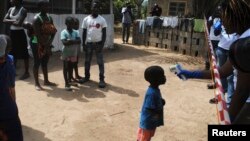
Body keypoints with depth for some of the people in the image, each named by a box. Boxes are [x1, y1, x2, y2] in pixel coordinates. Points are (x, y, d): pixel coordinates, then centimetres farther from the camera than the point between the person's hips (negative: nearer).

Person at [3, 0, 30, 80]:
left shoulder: (23, 10, -12)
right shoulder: (11, 9, 10)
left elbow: (19, 23, -21)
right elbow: (4, 20, 4)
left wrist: (10, 22, -5)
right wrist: (13, 21, -11)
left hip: (20, 33, -7)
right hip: (12, 33, 7)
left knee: (24, 54, 0)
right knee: (13, 53, 14)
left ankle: (26, 72, 9)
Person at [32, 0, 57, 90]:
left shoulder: (49, 17, 8)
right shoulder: (37, 18, -14)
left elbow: (53, 31, 3)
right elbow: (37, 34, -20)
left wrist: (49, 43, -10)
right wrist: (44, 45, -20)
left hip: (47, 44, 7)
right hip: (37, 44, -7)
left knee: (45, 63, 16)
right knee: (37, 63, 1)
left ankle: (46, 81, 27)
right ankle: (36, 83, 10)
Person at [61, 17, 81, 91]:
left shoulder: (75, 32, 1)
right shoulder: (63, 32, -10)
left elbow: (79, 41, -12)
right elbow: (64, 42, -24)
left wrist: (70, 41, -22)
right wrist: (74, 41, -20)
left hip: (73, 53, 4)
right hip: (66, 53, -4)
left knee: (71, 68, 14)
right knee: (66, 68, 2)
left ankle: (70, 81, 28)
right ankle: (66, 83, 7)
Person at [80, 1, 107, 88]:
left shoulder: (102, 20, -3)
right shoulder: (86, 19, 3)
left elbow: (104, 33, -3)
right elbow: (84, 32, 7)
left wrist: (102, 44, -11)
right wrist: (83, 44, 2)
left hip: (98, 43, -3)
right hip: (89, 43, 3)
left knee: (100, 62, 0)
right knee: (87, 61, 12)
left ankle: (101, 79, 6)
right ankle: (87, 76, 28)